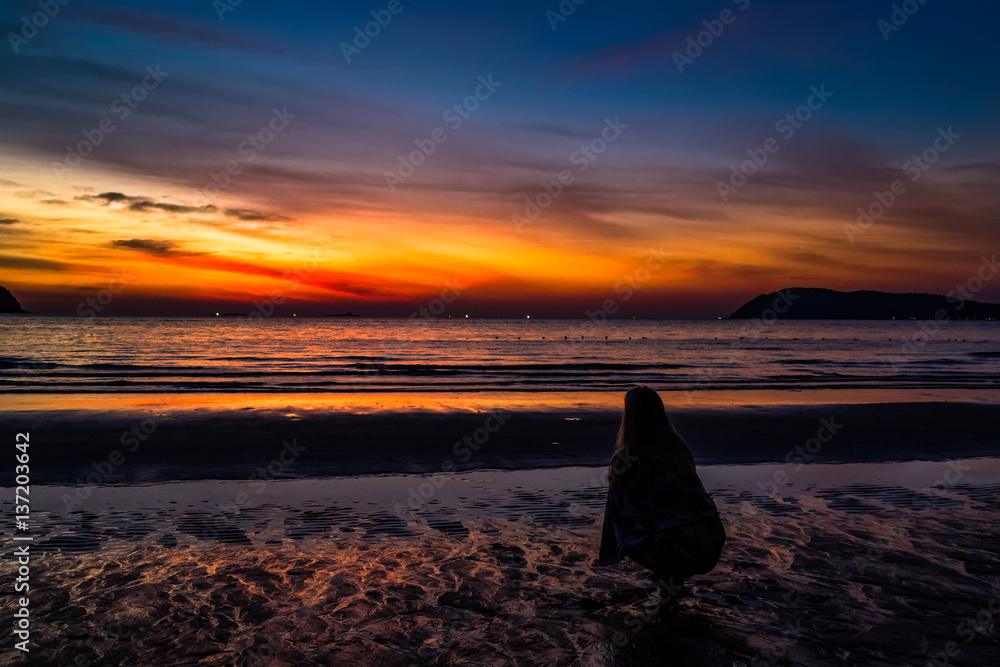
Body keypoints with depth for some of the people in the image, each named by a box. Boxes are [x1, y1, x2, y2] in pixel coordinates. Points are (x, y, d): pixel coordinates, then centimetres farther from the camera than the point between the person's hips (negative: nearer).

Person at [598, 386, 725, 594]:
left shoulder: (626, 459, -9)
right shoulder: (677, 445, 9)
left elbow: (616, 509, 3)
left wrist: (607, 554, 20)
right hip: (713, 545, 6)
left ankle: (667, 571, 6)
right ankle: (675, 572, 20)